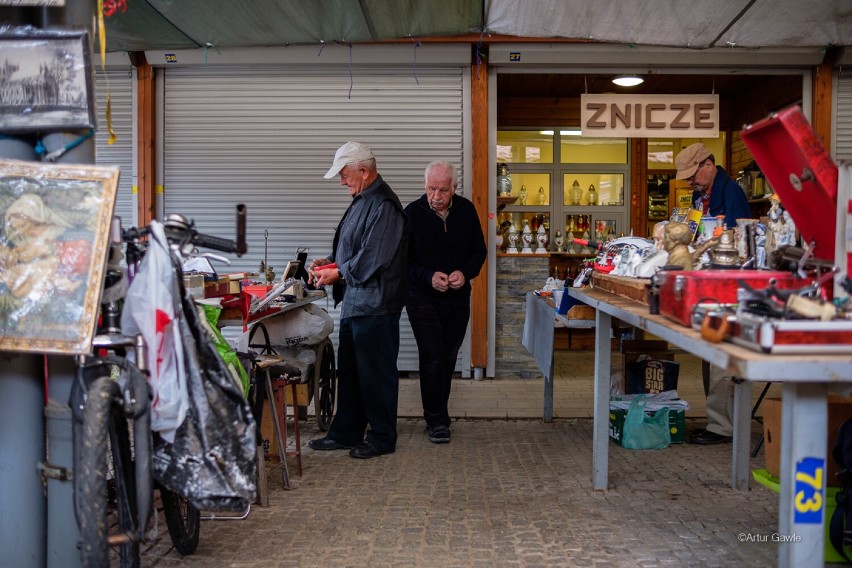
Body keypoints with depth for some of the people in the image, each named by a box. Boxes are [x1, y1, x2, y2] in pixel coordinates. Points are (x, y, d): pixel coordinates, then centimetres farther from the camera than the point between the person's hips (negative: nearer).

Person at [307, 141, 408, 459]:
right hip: (355, 302, 10)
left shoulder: (383, 206, -17)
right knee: (349, 370, 16)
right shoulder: (361, 202, 14)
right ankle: (346, 433, 28)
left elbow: (374, 258, -23)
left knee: (376, 373, 1)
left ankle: (382, 438, 15)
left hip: (376, 305, -10)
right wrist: (328, 263, 7)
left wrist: (337, 273, -13)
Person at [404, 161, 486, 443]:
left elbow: (479, 251, 8)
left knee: (448, 359, 12)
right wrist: (428, 277, -22)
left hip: (457, 298, 4)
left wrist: (465, 273, -12)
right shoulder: (412, 213, -9)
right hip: (423, 299, -4)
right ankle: (437, 421, 3)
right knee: (432, 359, -8)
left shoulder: (466, 210, 0)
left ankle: (437, 414, 28)